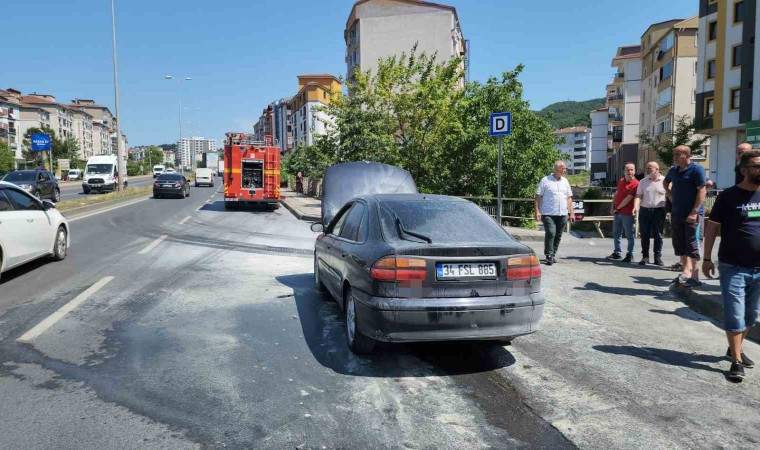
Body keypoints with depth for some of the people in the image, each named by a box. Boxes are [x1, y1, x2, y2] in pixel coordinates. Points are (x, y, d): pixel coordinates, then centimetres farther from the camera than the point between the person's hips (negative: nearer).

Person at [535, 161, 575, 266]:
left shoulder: (565, 181, 15)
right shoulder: (545, 180, -1)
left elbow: (569, 198, 19)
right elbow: (538, 197, -3)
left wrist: (571, 212, 12)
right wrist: (537, 211, -11)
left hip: (562, 214, 5)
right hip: (548, 214, -5)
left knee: (558, 236, 7)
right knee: (550, 233, -14)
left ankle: (553, 255, 19)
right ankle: (549, 256, -7)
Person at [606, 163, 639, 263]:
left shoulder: (636, 184, -12)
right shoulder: (621, 181, 11)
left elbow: (628, 199, -17)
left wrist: (617, 208, -10)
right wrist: (613, 207, 8)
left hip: (627, 213, -7)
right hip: (617, 212, 7)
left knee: (629, 235, 2)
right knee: (616, 233, 13)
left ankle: (630, 255, 10)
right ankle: (617, 253, 24)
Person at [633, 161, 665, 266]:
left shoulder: (664, 181, 0)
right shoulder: (643, 181, 7)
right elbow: (638, 195, 0)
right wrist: (636, 207, -17)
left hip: (659, 211, -2)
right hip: (644, 210, 2)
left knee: (658, 235, 4)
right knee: (645, 235, 5)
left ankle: (658, 257, 11)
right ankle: (645, 257, 12)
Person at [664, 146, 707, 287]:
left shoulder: (696, 169, -12)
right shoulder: (673, 170, 9)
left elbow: (702, 191, -17)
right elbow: (666, 182, 31)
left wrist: (695, 212, -23)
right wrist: (669, 193, 13)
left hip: (690, 214, -7)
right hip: (676, 213, 7)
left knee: (692, 245, -4)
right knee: (679, 244, 12)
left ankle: (694, 276, 1)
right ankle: (686, 272, 22)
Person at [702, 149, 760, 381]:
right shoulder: (728, 196, -7)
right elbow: (712, 227, -4)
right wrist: (707, 259, -7)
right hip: (733, 267, -5)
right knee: (734, 315, -2)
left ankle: (735, 349, 34)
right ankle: (736, 361, 7)